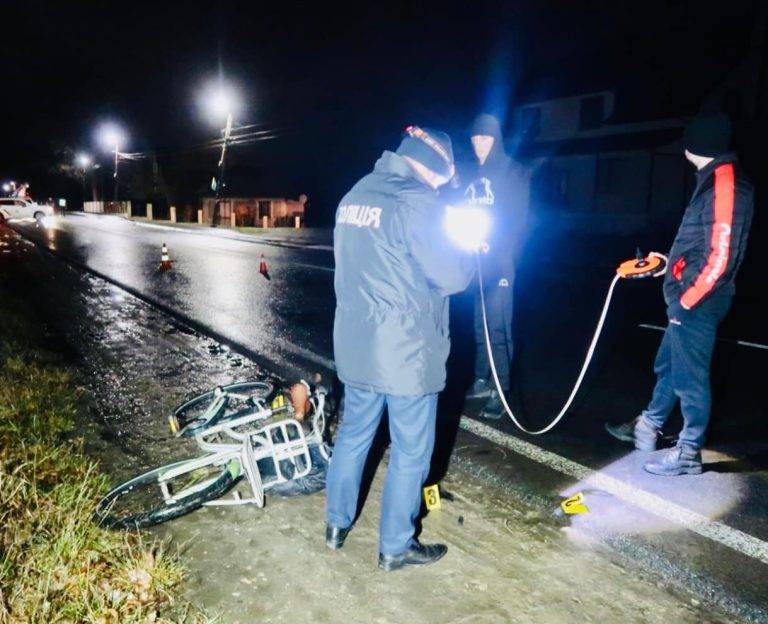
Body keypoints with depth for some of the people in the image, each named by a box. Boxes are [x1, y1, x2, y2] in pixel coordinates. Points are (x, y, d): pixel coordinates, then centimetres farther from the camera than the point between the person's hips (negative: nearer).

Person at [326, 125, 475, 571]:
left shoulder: (354, 196, 10)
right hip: (405, 351, -7)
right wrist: (469, 254, 5)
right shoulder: (416, 202, -16)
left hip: (356, 345, 8)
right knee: (411, 450, 8)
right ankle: (396, 547, 22)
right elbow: (451, 277, -17)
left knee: (353, 433, 21)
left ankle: (337, 525, 35)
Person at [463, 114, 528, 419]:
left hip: (499, 261, -5)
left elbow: (518, 219, -5)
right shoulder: (472, 174, 16)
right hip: (474, 260, 5)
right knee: (480, 322, 10)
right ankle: (481, 381, 21)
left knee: (497, 325, -7)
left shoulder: (512, 173, 1)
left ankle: (500, 391, -2)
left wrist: (499, 252, -17)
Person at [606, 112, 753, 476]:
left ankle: (688, 454, 15)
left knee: (689, 376, 1)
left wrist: (686, 301, -19)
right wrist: (669, 261, 24)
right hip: (690, 297, 10)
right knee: (668, 365, 20)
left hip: (697, 302, -10)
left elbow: (721, 257, -23)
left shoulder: (725, 185, -19)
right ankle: (646, 430, 35)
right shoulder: (714, 180, 12)